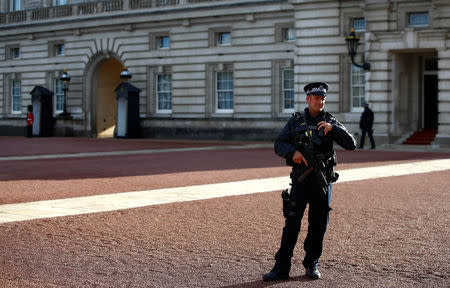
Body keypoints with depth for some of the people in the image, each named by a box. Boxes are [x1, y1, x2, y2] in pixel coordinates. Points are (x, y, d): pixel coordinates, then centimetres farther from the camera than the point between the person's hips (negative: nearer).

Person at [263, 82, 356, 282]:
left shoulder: (331, 122, 5)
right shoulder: (295, 121, 5)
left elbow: (351, 144, -5)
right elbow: (279, 145, -1)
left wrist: (332, 128, -20)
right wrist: (293, 151, -22)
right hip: (300, 180, -1)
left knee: (318, 226, 7)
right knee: (291, 223, -4)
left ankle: (312, 265, 21)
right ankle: (281, 268, 0)